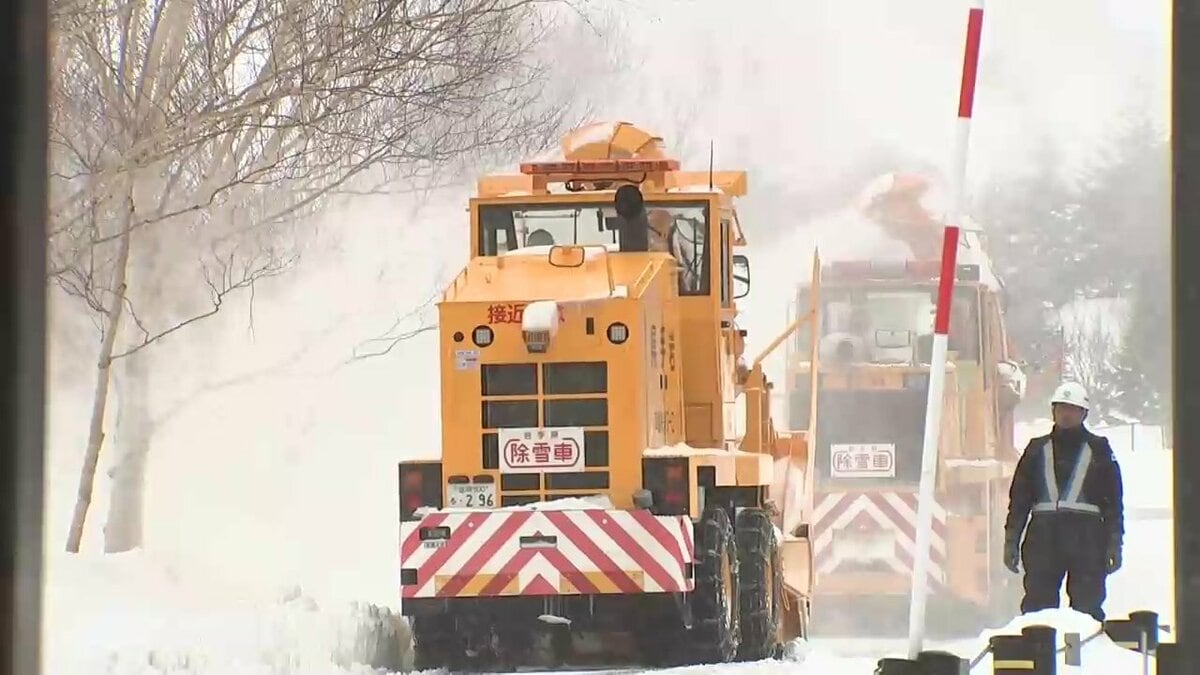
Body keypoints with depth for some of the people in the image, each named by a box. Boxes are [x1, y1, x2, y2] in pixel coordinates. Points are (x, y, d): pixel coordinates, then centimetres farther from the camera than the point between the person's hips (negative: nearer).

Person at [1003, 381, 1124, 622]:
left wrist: (1114, 545, -1)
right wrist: (1011, 541, 7)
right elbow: (1019, 498, 14)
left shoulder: (1098, 450, 8)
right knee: (1036, 604, -3)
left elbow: (1113, 502, 6)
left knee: (1087, 608, -4)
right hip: (1043, 537, 2)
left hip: (1087, 539, -2)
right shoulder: (1037, 449, 14)